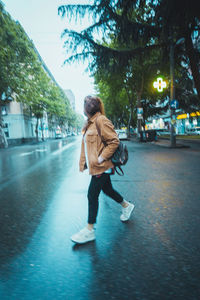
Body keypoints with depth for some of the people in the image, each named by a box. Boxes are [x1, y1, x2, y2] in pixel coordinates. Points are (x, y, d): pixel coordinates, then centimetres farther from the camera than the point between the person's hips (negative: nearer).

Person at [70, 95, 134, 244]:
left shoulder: (101, 121, -15)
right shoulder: (90, 123, 14)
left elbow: (114, 141, -19)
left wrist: (101, 158, -21)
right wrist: (84, 162, 15)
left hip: (101, 167, -9)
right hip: (95, 166, 10)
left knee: (92, 195, -3)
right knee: (107, 190, 21)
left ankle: (89, 230, 11)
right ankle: (127, 206, 44)